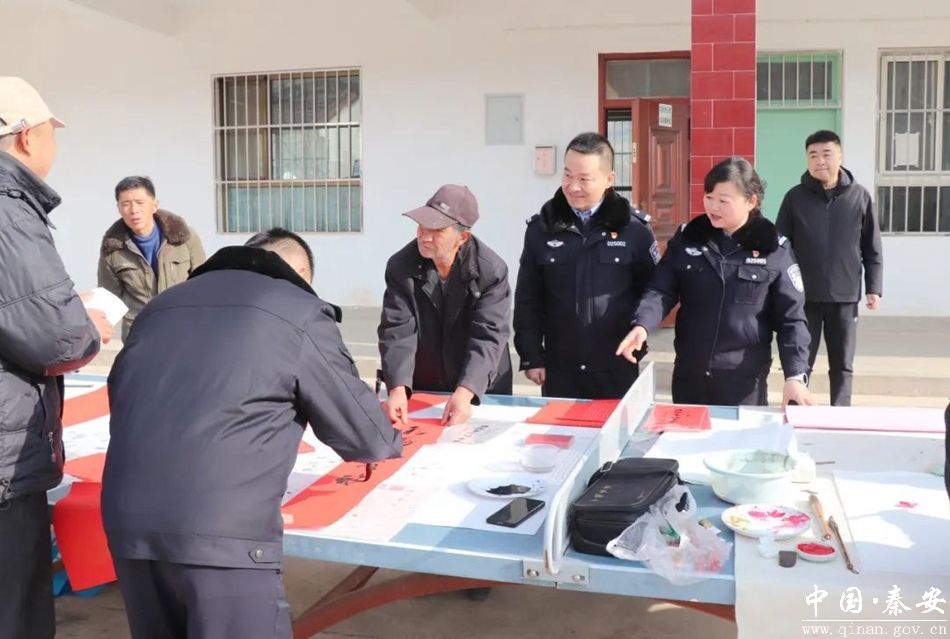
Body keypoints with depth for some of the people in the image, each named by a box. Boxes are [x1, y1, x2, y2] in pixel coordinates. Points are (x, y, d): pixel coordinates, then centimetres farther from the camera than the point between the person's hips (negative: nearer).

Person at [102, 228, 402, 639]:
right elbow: (362, 434, 9)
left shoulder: (161, 305, 23)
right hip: (222, 528, -6)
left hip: (126, 517, 7)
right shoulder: (300, 312, 5)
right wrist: (389, 443, 33)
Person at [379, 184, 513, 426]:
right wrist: (398, 388, -32)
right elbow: (397, 330, -18)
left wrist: (464, 393, -37)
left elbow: (488, 337, -24)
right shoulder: (401, 266, -12)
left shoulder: (492, 271, -18)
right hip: (421, 393, 2)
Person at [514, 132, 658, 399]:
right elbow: (527, 300, 3)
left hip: (616, 371, -1)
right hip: (559, 371, 1)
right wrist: (531, 357, 1)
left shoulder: (634, 229, -6)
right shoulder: (541, 228, 0)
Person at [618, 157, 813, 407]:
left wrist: (795, 375, -14)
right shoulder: (686, 238, 1)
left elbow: (791, 318, -4)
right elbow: (661, 290, -3)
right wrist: (642, 325, -23)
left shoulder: (775, 249, -5)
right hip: (688, 375, 3)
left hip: (745, 381, -2)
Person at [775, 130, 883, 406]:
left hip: (845, 296, 1)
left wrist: (874, 288, 1)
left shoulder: (860, 197, 2)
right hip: (804, 297, -1)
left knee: (842, 365, 10)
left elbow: (872, 249, 5)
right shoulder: (795, 197, 0)